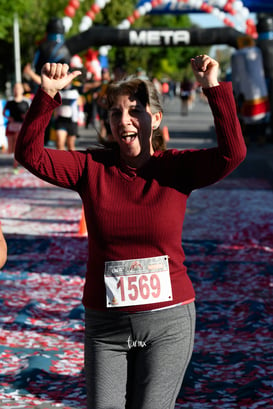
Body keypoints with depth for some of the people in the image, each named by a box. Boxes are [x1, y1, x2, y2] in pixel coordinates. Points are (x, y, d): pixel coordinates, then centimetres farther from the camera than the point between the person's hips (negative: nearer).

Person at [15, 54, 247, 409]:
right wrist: (48, 95, -19)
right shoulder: (92, 167, 0)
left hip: (169, 321, -1)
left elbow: (232, 153, -19)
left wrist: (214, 88, -25)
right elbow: (30, 154, -8)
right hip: (105, 325, 2)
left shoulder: (178, 168, -4)